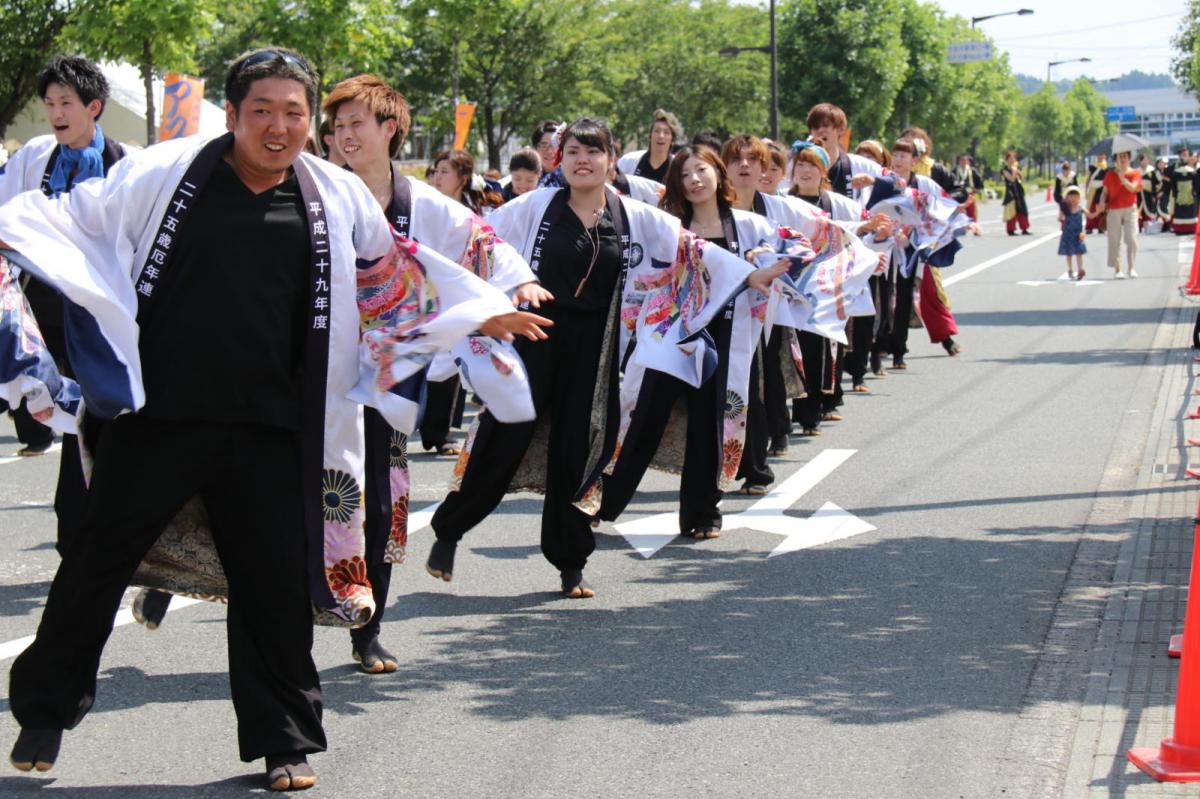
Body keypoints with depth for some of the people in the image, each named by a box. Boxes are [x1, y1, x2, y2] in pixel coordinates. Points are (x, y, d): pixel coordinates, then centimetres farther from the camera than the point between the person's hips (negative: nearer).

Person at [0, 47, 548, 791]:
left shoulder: (338, 197, 6)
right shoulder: (166, 172, -2)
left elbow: (403, 269, 18)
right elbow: (73, 219, 3)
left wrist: (486, 310, 19)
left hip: (269, 429, 2)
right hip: (157, 415, -1)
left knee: (276, 583, 6)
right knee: (97, 562, 8)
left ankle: (283, 738, 21)